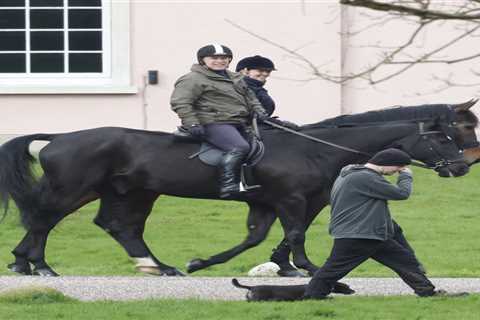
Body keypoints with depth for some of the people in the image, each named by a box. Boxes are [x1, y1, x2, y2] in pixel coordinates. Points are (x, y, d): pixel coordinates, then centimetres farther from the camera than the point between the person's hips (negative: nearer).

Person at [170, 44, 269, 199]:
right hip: (214, 124, -10)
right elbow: (180, 103, -9)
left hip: (239, 124, 10)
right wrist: (192, 123, -21)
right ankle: (227, 184, -35)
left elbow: (250, 97, 30)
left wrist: (258, 110, 9)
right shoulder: (193, 79, -2)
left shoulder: (236, 78, 23)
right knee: (239, 147, -31)